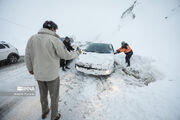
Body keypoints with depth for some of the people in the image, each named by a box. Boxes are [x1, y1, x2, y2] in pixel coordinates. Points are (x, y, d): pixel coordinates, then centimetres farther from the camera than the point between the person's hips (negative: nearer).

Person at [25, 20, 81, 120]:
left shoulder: (32, 38, -2)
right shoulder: (54, 40, -19)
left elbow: (28, 57, 5)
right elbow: (67, 56, -15)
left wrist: (30, 68, 22)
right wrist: (77, 53, 4)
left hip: (38, 74, 6)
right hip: (52, 75, -5)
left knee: (43, 94, 28)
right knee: (54, 96, 17)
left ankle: (44, 112, 52)